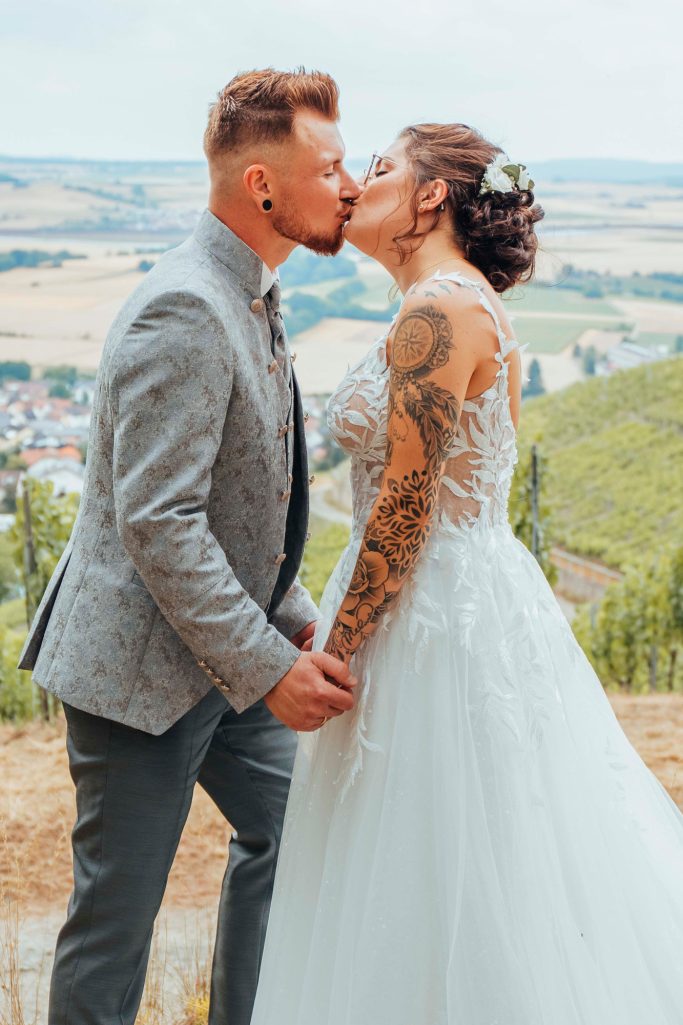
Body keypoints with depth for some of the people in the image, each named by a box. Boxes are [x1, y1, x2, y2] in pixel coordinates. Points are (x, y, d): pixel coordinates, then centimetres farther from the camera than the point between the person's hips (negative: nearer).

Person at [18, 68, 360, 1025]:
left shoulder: (248, 297, 9)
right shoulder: (183, 311, -23)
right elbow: (157, 524, -28)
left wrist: (295, 618, 12)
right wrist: (268, 668, -25)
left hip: (227, 651, 10)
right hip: (141, 666, -10)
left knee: (290, 827, 21)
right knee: (119, 909, 3)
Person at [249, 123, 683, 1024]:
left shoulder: (439, 312, -16)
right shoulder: (470, 306, 14)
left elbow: (406, 501, -20)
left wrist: (338, 649, -14)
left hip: (437, 614, -10)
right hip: (475, 601, 10)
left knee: (446, 888, 2)